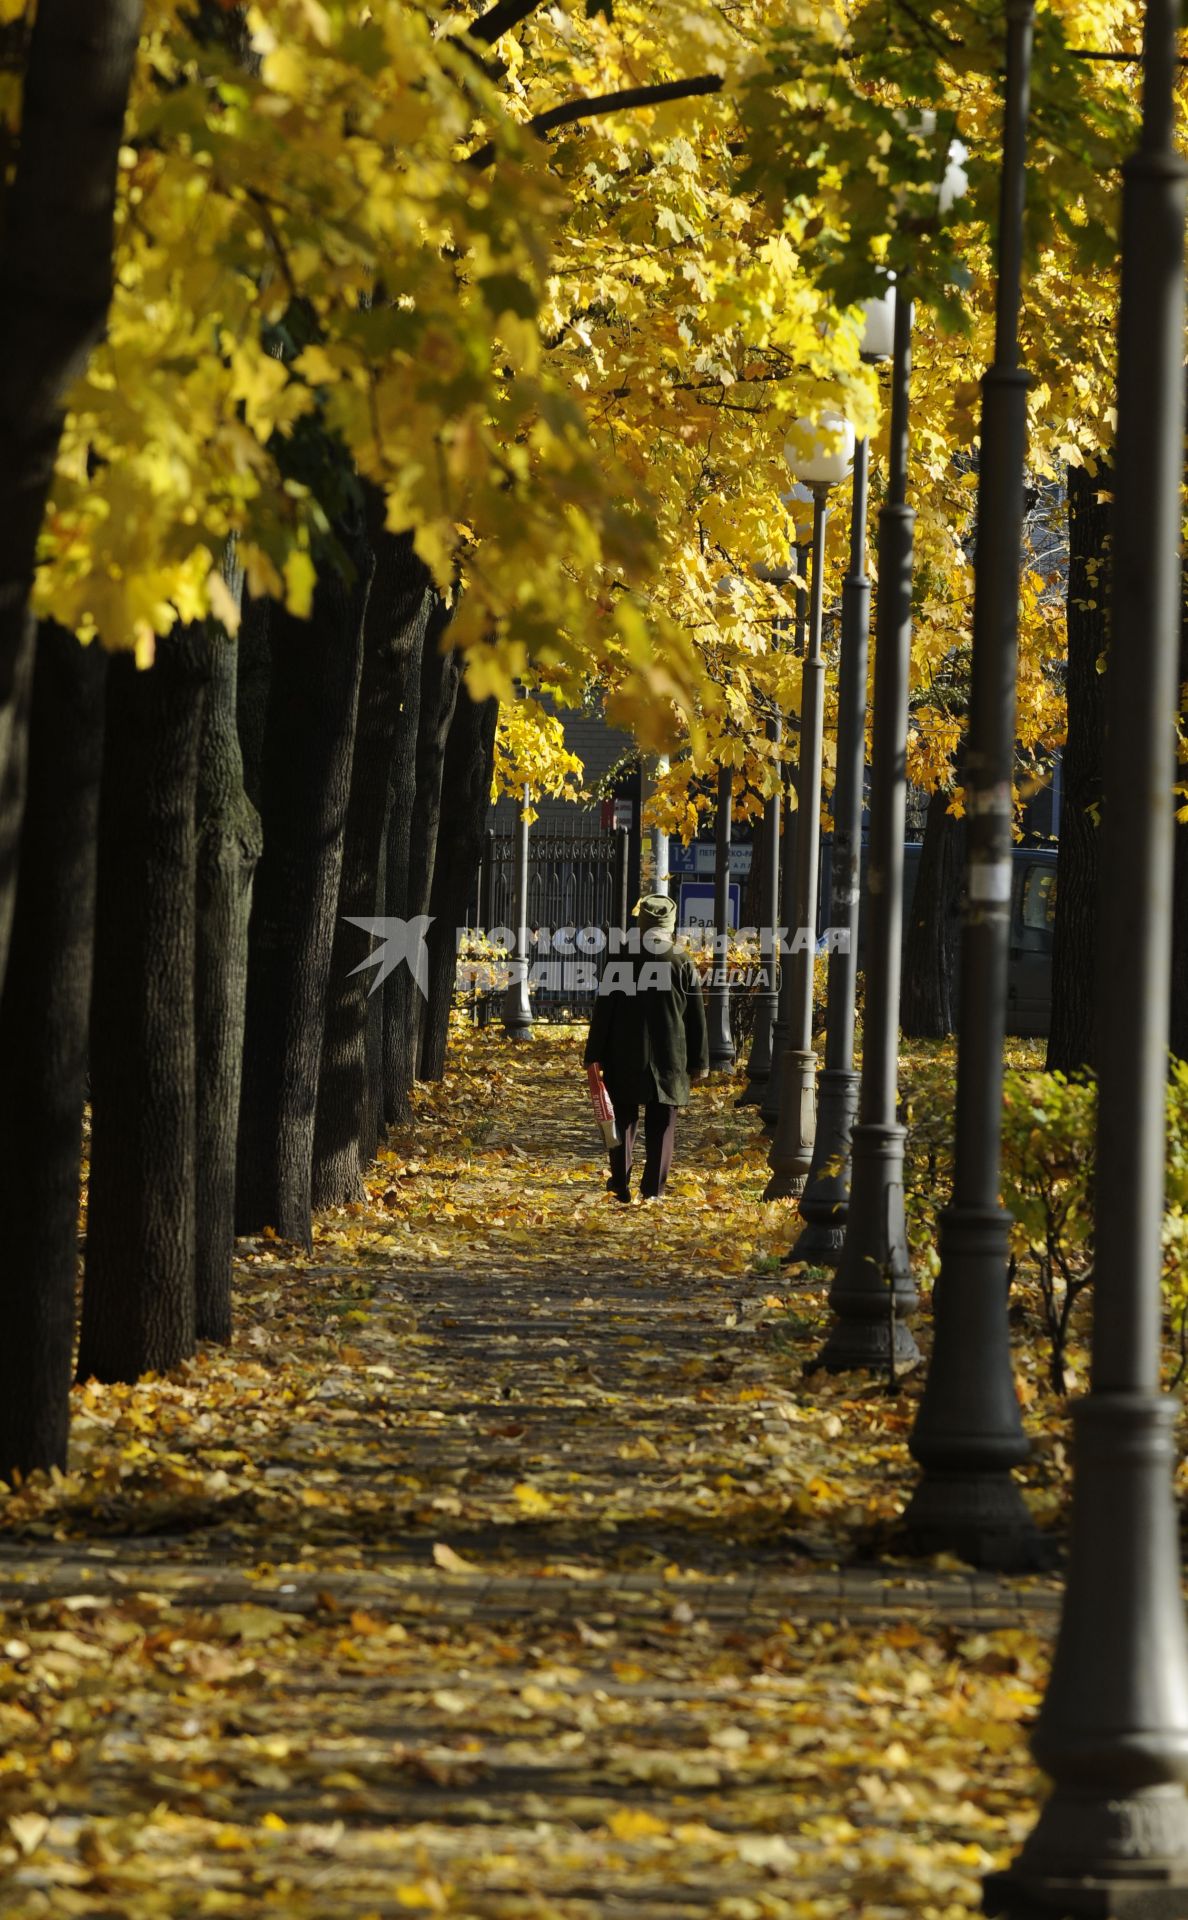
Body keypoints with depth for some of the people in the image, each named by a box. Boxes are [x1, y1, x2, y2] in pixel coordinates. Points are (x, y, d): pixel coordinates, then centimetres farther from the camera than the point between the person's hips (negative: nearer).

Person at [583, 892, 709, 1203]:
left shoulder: (621, 959, -3)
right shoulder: (683, 963, -3)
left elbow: (604, 1011, -1)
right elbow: (696, 1017, 2)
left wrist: (595, 1055, 4)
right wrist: (699, 1060, 9)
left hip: (625, 1057, 0)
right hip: (670, 1058, 0)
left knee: (624, 1120, 10)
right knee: (661, 1125, 6)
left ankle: (620, 1186, 7)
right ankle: (653, 1190, 4)